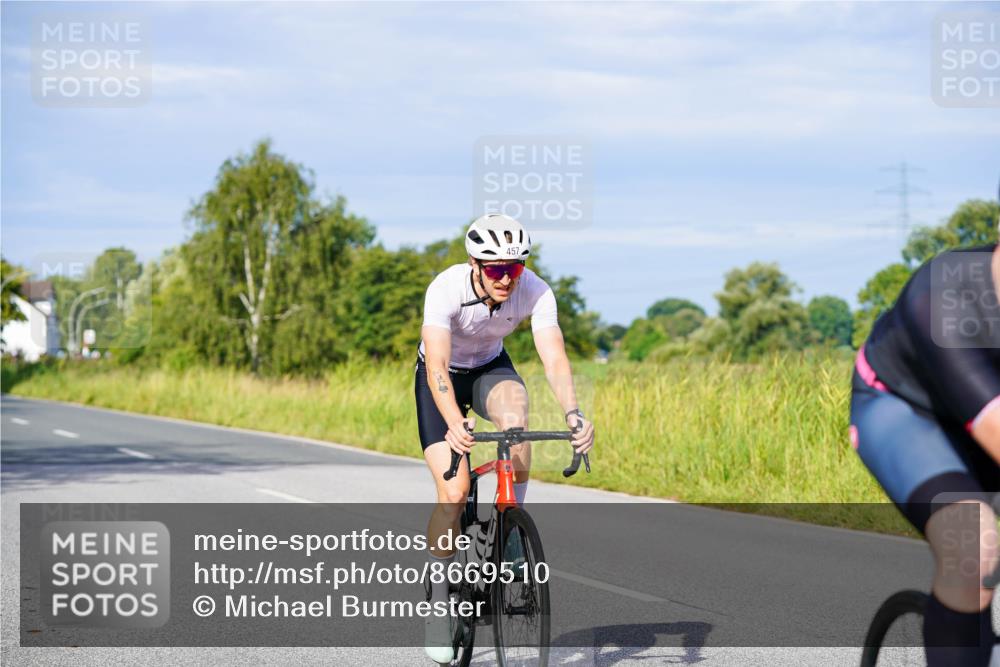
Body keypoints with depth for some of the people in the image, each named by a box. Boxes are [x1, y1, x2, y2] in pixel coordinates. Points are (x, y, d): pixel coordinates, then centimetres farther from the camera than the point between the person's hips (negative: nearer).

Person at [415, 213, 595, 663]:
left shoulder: (535, 292, -26)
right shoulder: (446, 289, -34)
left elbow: (554, 358, -35)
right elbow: (437, 364, -42)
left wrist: (573, 413, -53)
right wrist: (454, 423, -59)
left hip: (490, 368, 2)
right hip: (442, 377, -2)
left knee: (515, 420, -34)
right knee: (454, 492, -16)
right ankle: (438, 600, 2)